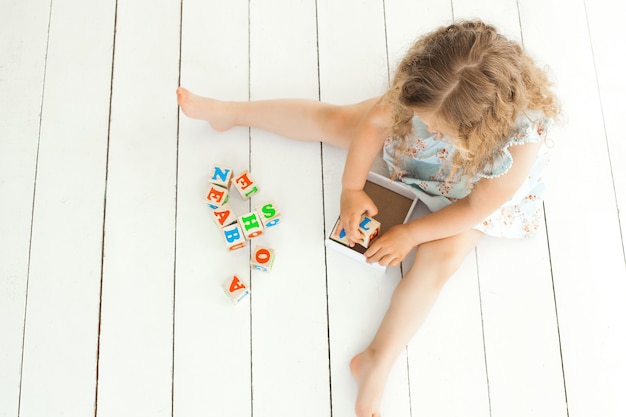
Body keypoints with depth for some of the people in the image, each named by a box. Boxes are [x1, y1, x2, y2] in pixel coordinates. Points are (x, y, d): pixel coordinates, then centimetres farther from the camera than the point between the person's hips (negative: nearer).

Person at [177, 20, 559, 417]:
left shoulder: (522, 140, -43)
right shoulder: (422, 88, -36)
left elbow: (476, 208, -28)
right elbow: (376, 120, -18)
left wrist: (410, 233, -23)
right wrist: (352, 188, -18)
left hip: (466, 193, -3)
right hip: (414, 158, 3)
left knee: (440, 260, -24)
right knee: (333, 119, 0)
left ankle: (378, 360, -14)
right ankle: (228, 112, 17)